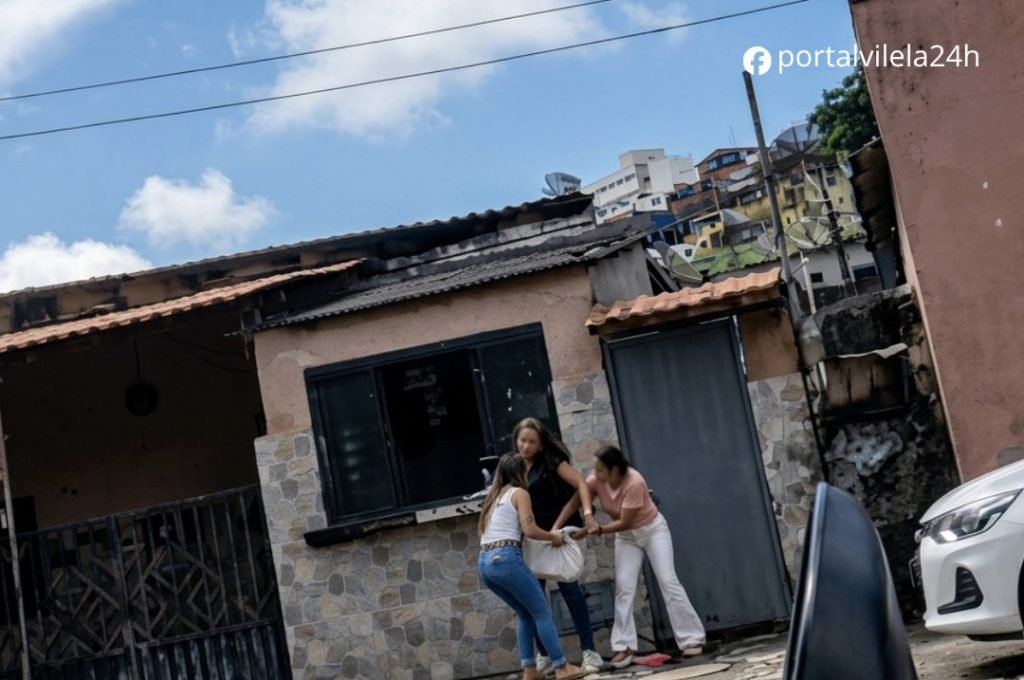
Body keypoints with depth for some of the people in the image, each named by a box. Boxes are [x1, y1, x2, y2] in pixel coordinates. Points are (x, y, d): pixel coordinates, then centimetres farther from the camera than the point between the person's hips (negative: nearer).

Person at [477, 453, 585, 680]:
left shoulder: (494, 497, 24)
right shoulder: (519, 493, 3)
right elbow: (529, 529, -7)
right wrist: (553, 536, 8)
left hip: (484, 562, 8)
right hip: (506, 558, -8)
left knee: (526, 614, 18)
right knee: (542, 611, 1)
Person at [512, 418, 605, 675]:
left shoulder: (551, 460, -7)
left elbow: (581, 483, -15)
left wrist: (587, 514, -29)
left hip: (560, 531, -5)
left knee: (569, 587, -8)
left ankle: (589, 651, -5)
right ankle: (544, 654, 14)